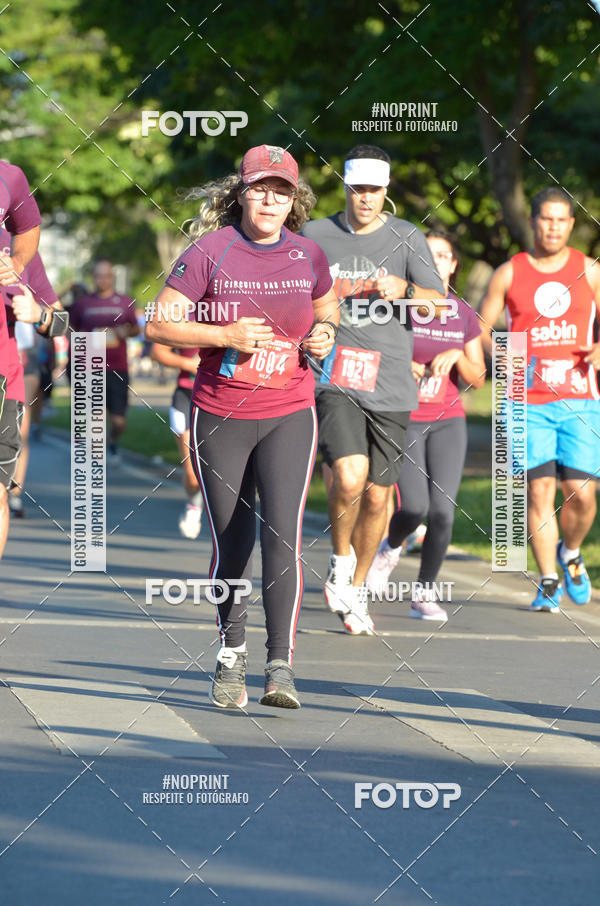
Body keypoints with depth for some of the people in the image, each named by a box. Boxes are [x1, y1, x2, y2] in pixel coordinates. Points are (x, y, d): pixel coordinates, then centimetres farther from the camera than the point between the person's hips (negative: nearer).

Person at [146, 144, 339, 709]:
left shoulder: (308, 256, 3)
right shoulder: (209, 252, -6)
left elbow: (326, 311, 22)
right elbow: (159, 324, -7)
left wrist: (323, 335, -1)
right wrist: (225, 335, -19)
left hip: (289, 416, 1)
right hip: (220, 417, -1)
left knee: (283, 535, -16)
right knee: (231, 545, 7)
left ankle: (281, 668, -19)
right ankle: (231, 656, 30)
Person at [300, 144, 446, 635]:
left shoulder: (407, 239, 2)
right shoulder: (315, 236, 4)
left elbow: (440, 306, -7)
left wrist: (406, 290, -27)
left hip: (390, 386, 1)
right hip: (334, 379, -1)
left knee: (377, 497, 7)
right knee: (350, 476, -24)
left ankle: (356, 590, 29)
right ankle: (340, 561, 3)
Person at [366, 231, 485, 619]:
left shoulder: (464, 314, 6)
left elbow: (478, 379, 8)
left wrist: (456, 357, -12)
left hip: (448, 421, 3)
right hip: (404, 419, -3)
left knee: (443, 510, -10)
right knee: (415, 506, -16)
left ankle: (425, 591, 6)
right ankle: (390, 548, 20)